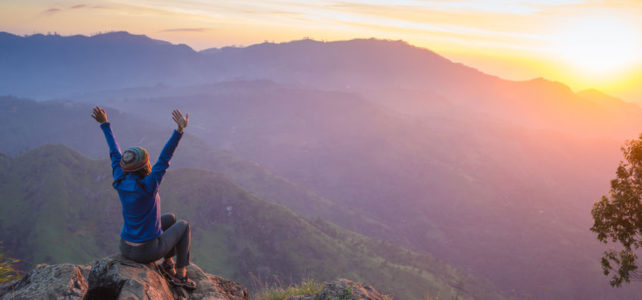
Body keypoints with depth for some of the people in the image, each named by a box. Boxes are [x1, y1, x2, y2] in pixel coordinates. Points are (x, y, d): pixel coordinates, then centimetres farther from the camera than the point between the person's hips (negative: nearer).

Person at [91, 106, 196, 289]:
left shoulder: (120, 182, -11)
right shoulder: (148, 186, -28)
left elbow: (115, 155, 0)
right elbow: (165, 158, -34)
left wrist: (104, 124, 8)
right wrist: (180, 129, -40)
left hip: (126, 248, 7)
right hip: (149, 252, -7)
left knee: (170, 218, 26)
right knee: (183, 226, 19)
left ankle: (168, 263, 33)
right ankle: (180, 274, 20)